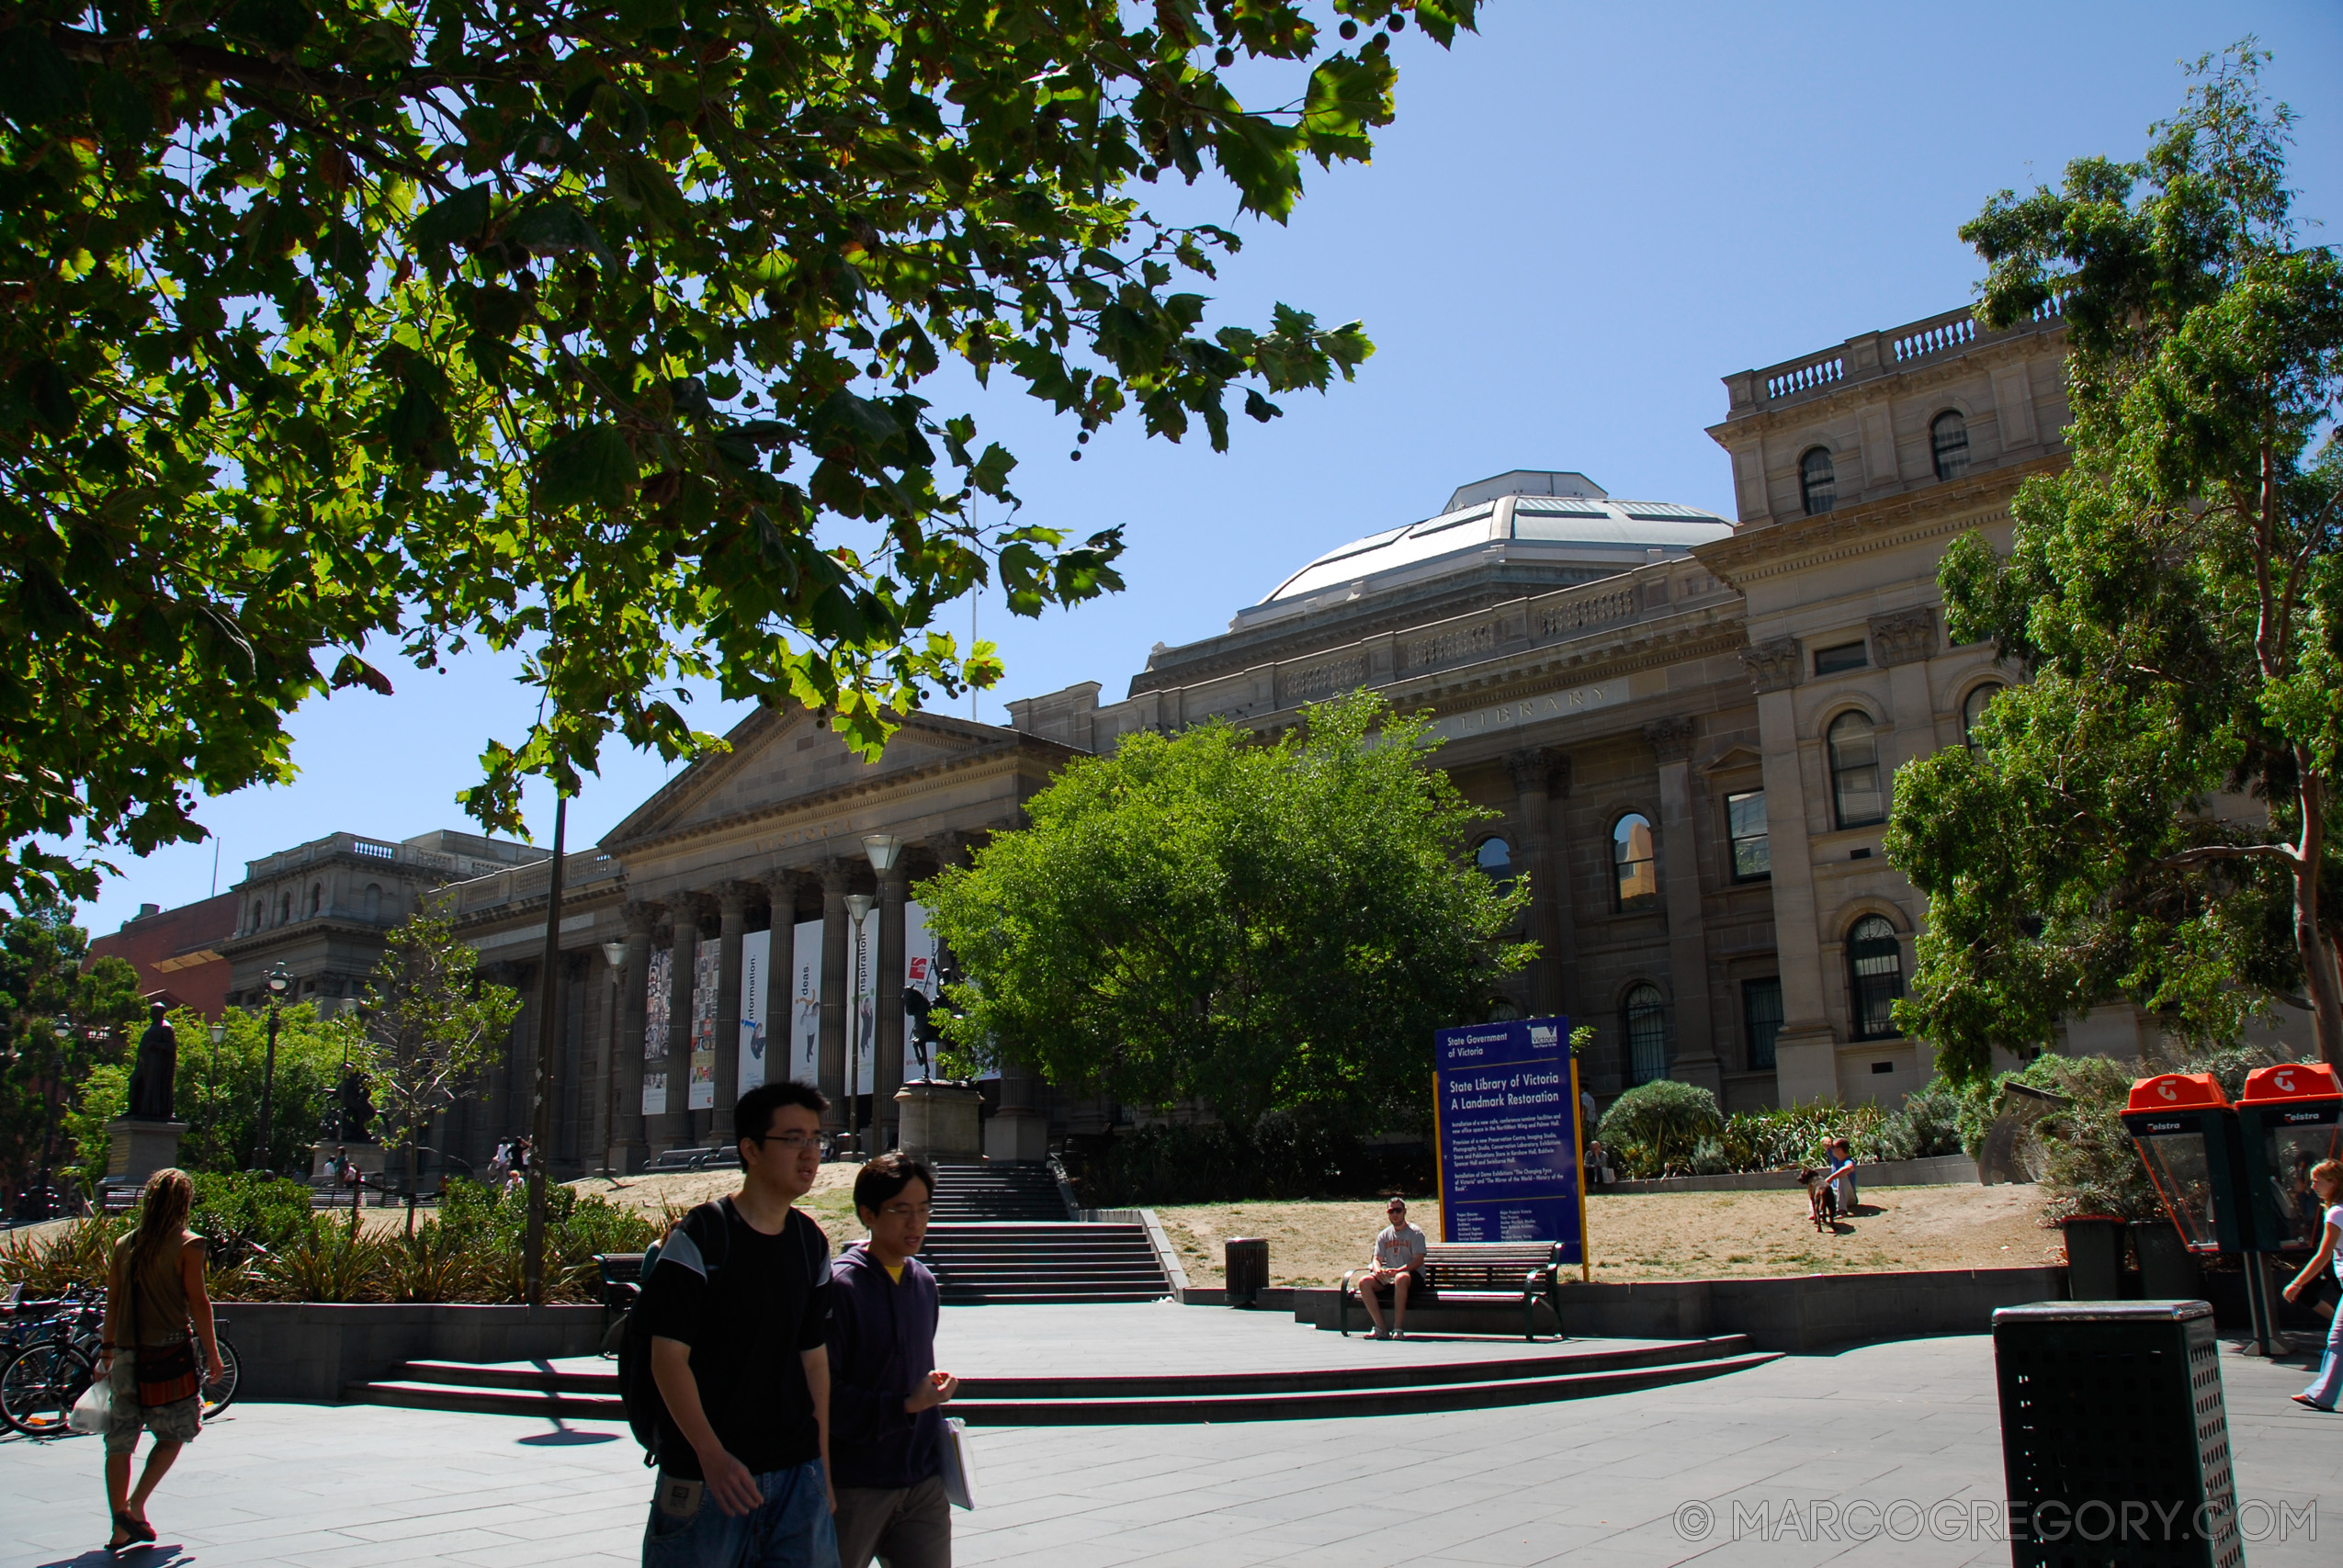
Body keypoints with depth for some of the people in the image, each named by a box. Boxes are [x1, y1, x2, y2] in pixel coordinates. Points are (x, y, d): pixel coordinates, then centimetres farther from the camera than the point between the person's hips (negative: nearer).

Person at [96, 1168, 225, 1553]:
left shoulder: (125, 1245, 8)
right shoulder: (187, 1245, -7)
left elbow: (113, 1301, 11)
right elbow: (197, 1302, -8)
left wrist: (108, 1349, 20)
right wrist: (213, 1354, -2)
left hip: (126, 1354, 5)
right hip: (169, 1352, -5)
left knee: (119, 1442, 9)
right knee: (173, 1433, 9)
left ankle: (120, 1527, 9)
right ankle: (135, 1506, -4)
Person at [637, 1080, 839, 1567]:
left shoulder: (812, 1244, 7)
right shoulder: (700, 1236, -10)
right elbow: (668, 1357, -13)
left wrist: (822, 1463, 11)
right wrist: (712, 1456, -21)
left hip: (797, 1473, 5)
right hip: (705, 1474, -5)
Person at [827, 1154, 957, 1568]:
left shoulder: (924, 1282, 8)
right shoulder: (840, 1285, -13)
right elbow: (824, 1394, -16)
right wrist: (905, 1406, -19)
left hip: (924, 1484, 5)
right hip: (856, 1486, -5)